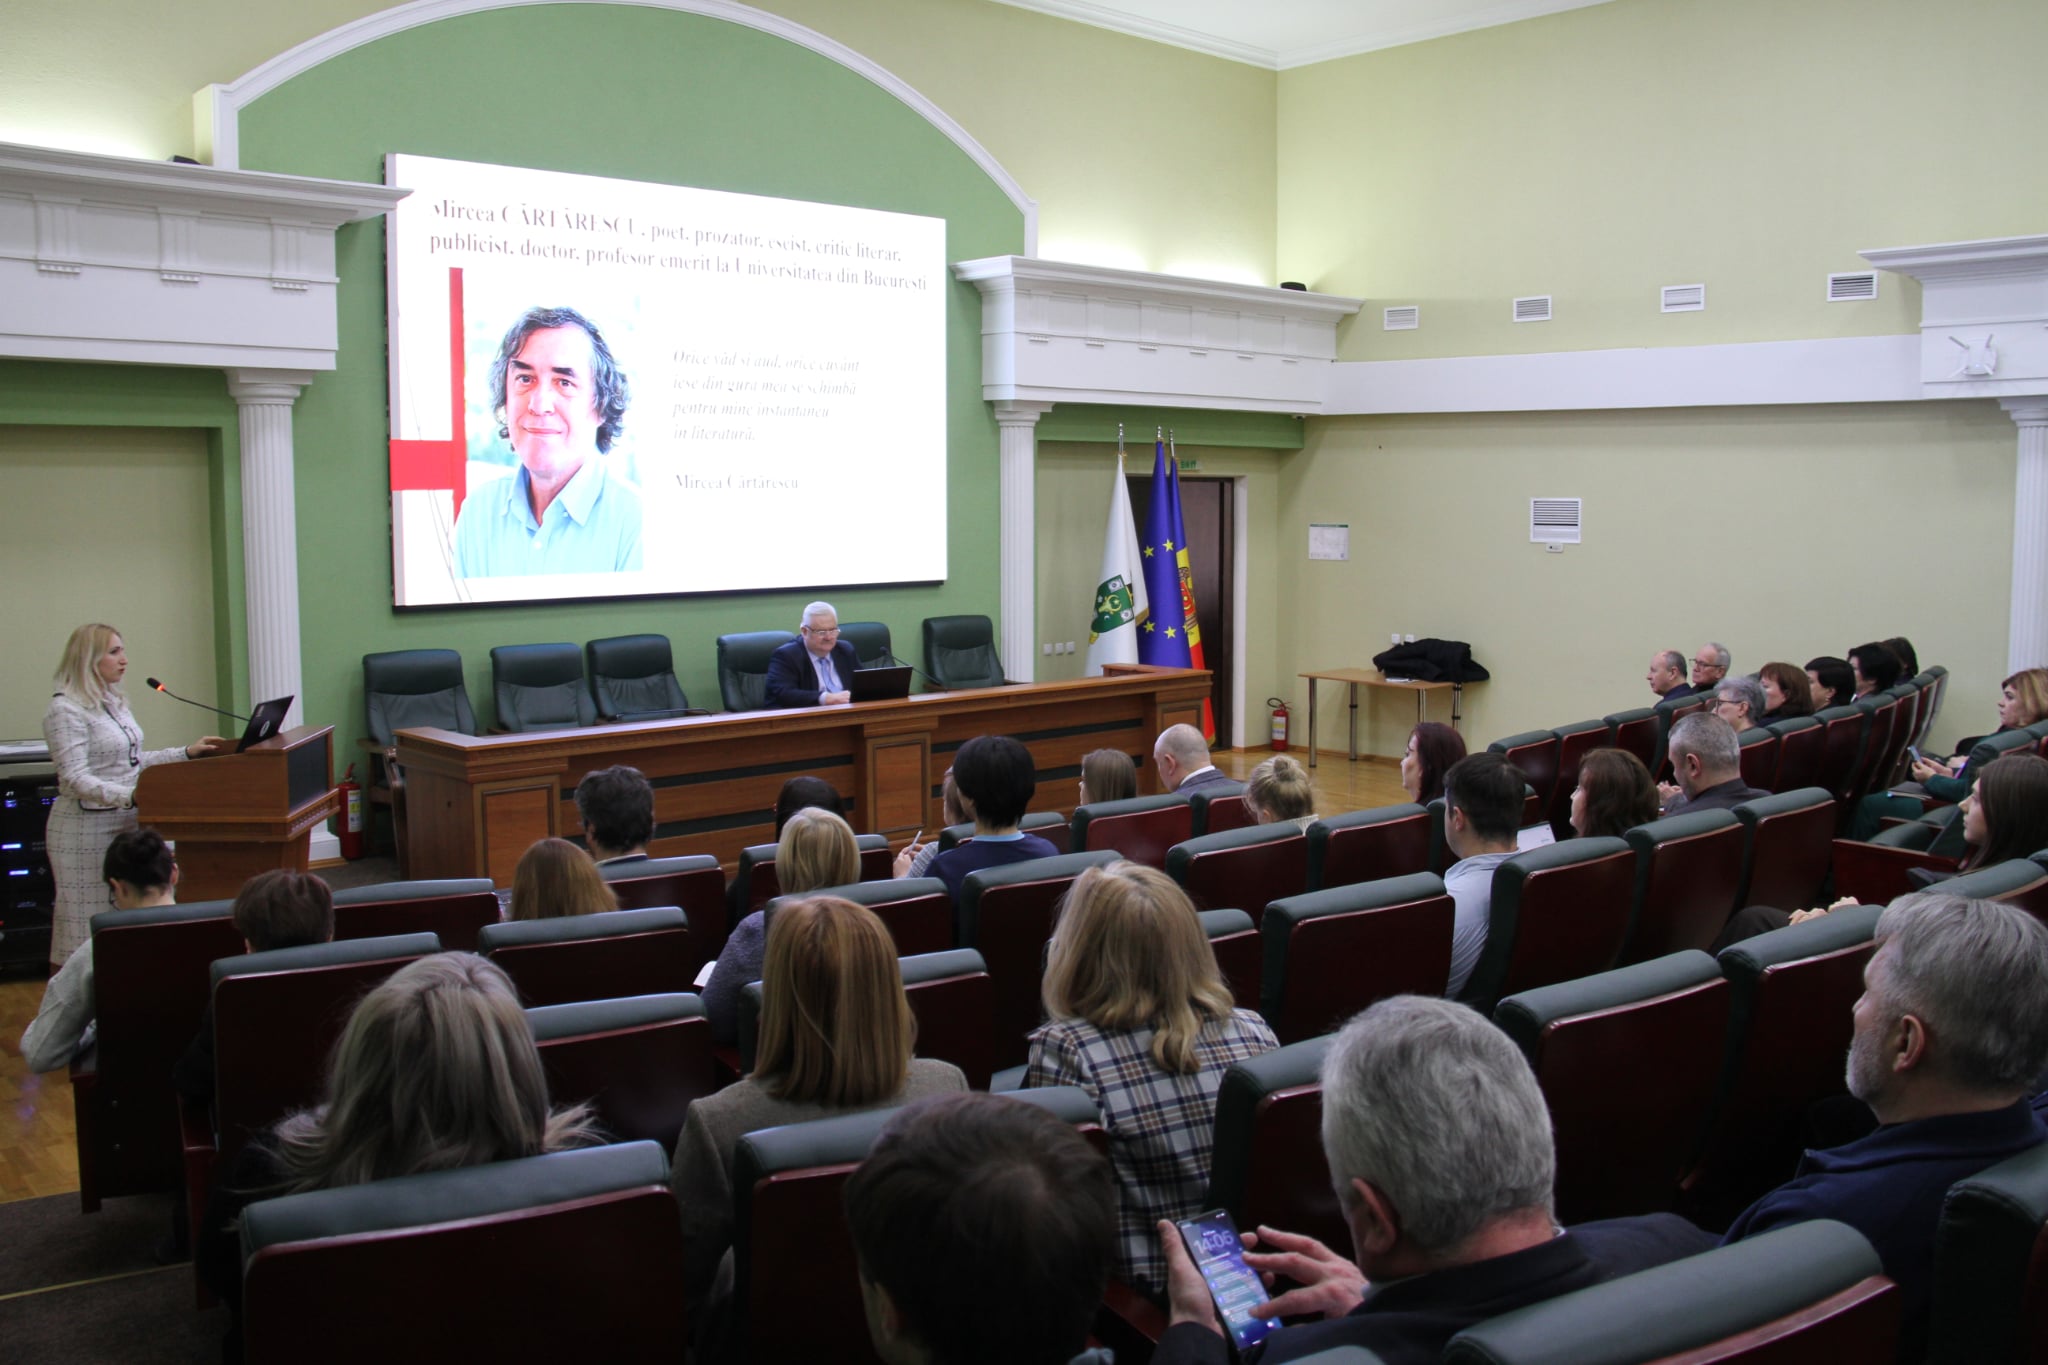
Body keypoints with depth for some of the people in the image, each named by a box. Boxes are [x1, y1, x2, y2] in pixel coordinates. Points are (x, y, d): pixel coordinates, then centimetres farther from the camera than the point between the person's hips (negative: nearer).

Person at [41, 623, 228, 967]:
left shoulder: (113, 702, 13)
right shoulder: (65, 710, -14)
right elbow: (75, 779, -21)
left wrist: (187, 754, 13)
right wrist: (132, 796, -32)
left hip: (125, 823, 8)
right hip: (87, 831, -8)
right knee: (87, 922, -3)